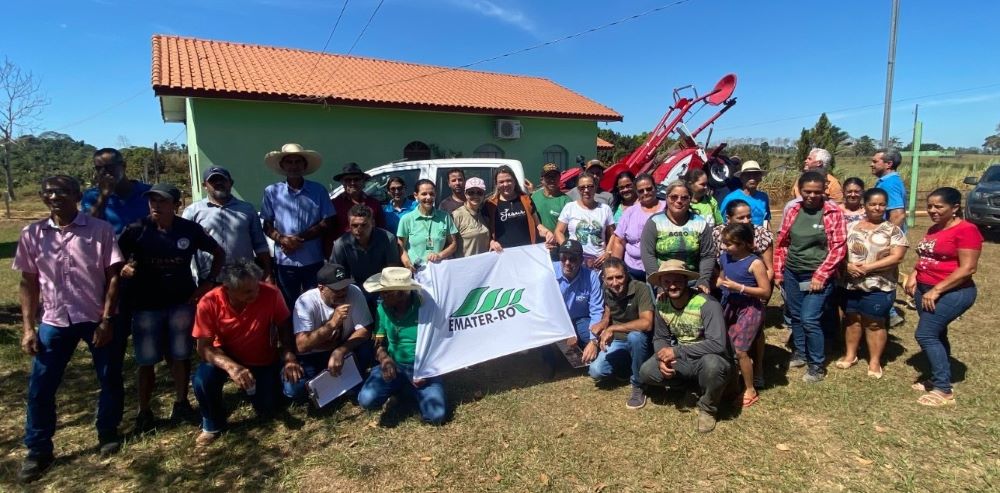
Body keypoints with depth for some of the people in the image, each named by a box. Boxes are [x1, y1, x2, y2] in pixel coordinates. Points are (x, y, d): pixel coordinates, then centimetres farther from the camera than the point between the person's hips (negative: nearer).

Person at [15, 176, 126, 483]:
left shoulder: (100, 230, -7)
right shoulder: (32, 234, 2)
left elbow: (113, 277, -6)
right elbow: (28, 283, 7)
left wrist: (106, 320, -10)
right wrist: (28, 328, 1)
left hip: (97, 319, -2)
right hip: (55, 321, 2)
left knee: (110, 380, 8)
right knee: (40, 387, 5)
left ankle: (108, 434, 30)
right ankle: (38, 451, 23)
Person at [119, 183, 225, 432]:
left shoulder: (190, 229, -5)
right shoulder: (136, 230, -8)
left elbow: (219, 253, 6)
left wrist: (209, 282, -1)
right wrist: (123, 268, -23)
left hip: (182, 302, 1)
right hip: (146, 305, 0)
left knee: (180, 355, 10)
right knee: (146, 360, 7)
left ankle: (181, 403, 25)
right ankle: (144, 411, 23)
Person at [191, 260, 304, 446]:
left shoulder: (271, 294, -27)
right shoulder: (209, 303, -27)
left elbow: (284, 328, -12)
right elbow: (204, 347, -22)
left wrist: (289, 358, -26)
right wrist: (231, 366, -40)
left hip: (262, 361, 1)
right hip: (225, 358, 0)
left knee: (266, 411, -5)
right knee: (202, 381, -30)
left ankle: (253, 388, 31)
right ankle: (213, 425, 2)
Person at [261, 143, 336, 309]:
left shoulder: (318, 190, 0)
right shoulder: (271, 191, 0)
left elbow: (327, 222, -3)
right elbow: (267, 225, 4)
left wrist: (300, 237, -12)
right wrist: (281, 239, -16)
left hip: (314, 260, 0)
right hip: (285, 261, 1)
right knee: (288, 306, 14)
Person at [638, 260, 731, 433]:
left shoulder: (707, 304, -25)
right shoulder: (661, 305, -7)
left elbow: (717, 344, -32)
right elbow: (660, 338, 3)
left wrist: (676, 351, -30)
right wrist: (662, 359, -20)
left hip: (708, 358, -5)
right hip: (681, 359, 5)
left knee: (712, 364, -40)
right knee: (646, 372, -16)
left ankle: (707, 408, -8)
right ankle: (689, 381, 12)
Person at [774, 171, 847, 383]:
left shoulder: (833, 213, -9)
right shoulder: (793, 211, 3)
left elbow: (839, 247, -11)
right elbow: (782, 243, 9)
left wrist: (820, 275, -14)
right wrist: (778, 272, 8)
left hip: (817, 277, -5)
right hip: (792, 274, 5)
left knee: (809, 319, -8)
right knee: (795, 316, 15)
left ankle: (817, 366, 10)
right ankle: (800, 353, 35)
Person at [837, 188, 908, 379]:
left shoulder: (893, 230, -3)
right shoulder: (852, 227, 5)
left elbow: (896, 257, -13)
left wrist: (867, 267, -19)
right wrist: (847, 265, -16)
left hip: (879, 287, -3)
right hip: (851, 284, 3)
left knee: (874, 323, 6)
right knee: (851, 319, 14)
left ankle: (875, 361, 20)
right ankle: (850, 355, 28)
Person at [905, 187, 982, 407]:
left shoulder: (966, 230, -14)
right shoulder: (933, 230, 11)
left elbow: (967, 268, -19)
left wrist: (936, 290, -21)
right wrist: (913, 276, 3)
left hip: (952, 293, -8)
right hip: (925, 291, 8)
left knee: (925, 335, -12)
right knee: (936, 335, 15)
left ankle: (944, 390, -1)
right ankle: (938, 380, 27)